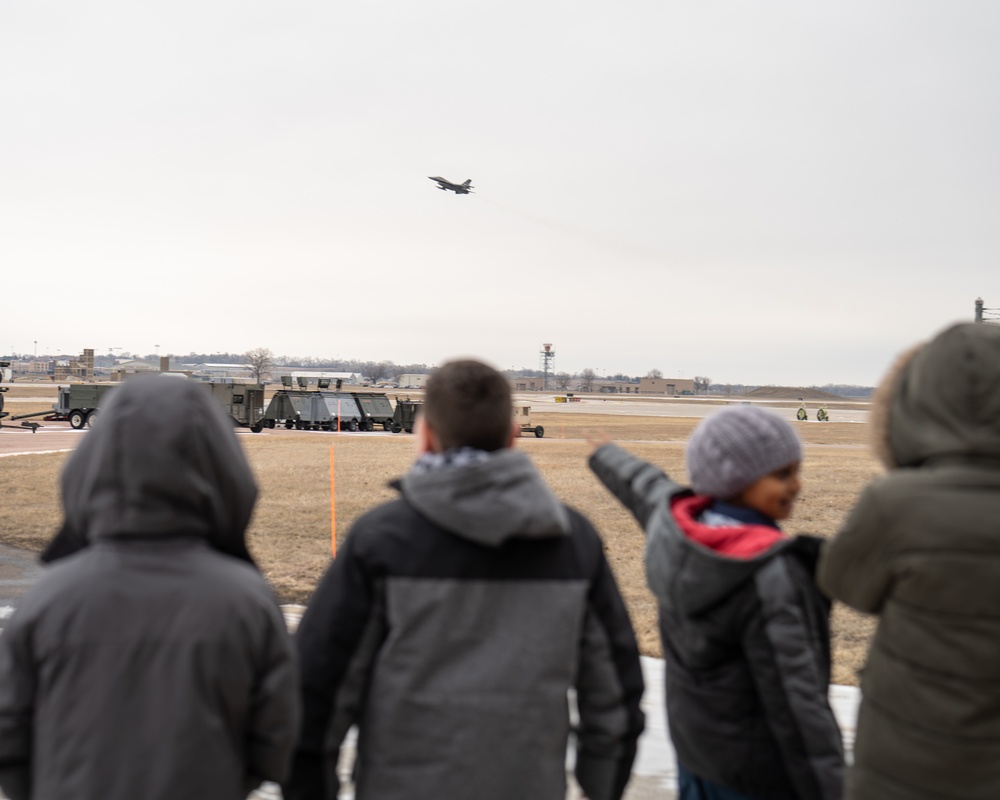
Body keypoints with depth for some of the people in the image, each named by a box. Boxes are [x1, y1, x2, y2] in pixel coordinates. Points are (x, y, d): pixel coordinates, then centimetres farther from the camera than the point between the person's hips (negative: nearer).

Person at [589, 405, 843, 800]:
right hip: (756, 767, -8)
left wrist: (605, 455, 38)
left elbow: (644, 486, 17)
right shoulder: (770, 575, -29)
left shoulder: (675, 522, -6)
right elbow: (795, 697, -28)